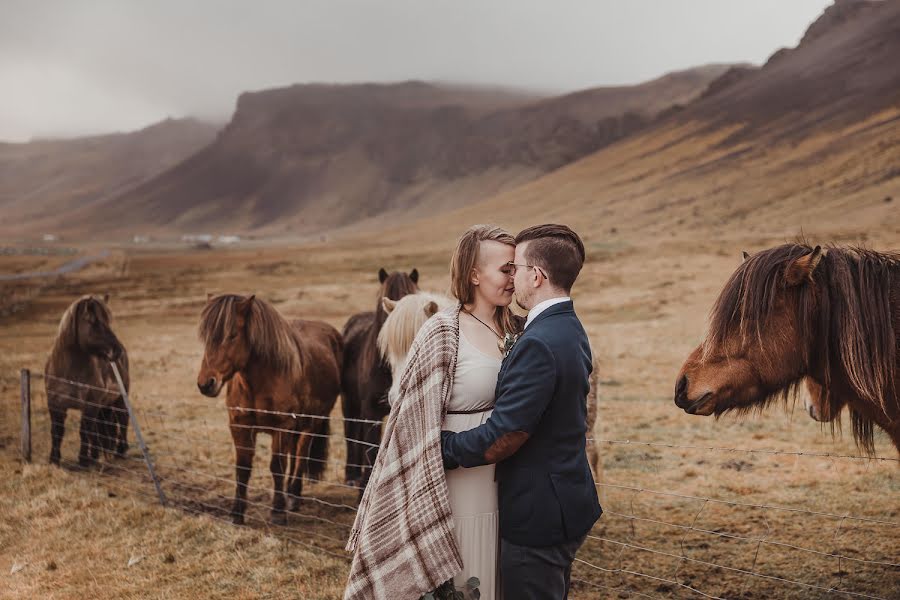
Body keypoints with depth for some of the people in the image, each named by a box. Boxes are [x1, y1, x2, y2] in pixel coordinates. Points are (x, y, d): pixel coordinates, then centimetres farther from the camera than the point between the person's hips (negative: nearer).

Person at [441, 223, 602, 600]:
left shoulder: (539, 344, -25)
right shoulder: (571, 331, 7)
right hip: (566, 502, 10)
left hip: (537, 516, -10)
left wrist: (441, 449, -14)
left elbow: (503, 438, -25)